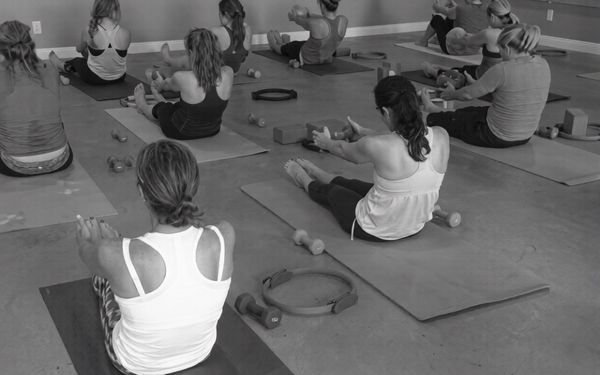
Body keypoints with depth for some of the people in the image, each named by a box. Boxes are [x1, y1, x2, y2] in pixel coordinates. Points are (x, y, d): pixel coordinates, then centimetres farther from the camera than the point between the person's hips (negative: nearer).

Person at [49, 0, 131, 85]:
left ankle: (62, 66, 67)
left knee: (77, 61, 34)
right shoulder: (126, 34, -19)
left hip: (94, 78, -2)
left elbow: (79, 49, 2)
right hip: (119, 78, 2)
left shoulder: (89, 31, -20)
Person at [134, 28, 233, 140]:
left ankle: (142, 105, 64)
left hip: (181, 133, -3)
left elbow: (167, 85, -4)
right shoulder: (228, 74, -20)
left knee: (161, 107, 31)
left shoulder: (182, 78, -30)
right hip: (212, 131, 3)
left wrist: (160, 83, 23)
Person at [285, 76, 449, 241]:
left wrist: (326, 143, 19)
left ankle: (304, 179, 61)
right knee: (352, 185, 32)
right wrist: (362, 131, 23)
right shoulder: (441, 137, -15)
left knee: (331, 191, 28)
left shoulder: (377, 146, -30)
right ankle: (315, 173, 62)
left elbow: (345, 150, -5)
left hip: (374, 231, -5)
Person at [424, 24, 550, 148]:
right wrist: (477, 83, 24)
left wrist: (452, 94, 12)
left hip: (497, 137, -7)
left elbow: (468, 95, -11)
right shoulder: (543, 65, -3)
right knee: (470, 111, 30)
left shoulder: (502, 70, -25)